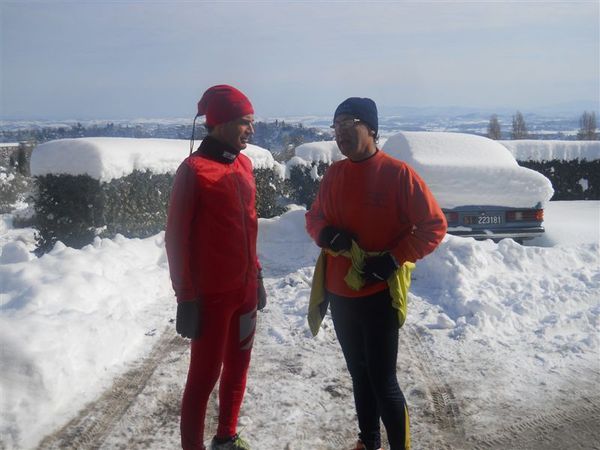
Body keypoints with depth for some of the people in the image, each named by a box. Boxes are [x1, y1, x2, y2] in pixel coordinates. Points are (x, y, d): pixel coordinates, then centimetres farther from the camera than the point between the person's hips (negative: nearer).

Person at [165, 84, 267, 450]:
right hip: (212, 295, -7)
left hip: (245, 289, 7)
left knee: (238, 366, 18)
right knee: (205, 375, 4)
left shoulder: (244, 164, 7)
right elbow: (177, 239, -13)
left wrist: (257, 275, 16)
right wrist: (186, 297, -13)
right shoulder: (194, 169, -14)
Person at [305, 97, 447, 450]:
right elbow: (314, 218, 14)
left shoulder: (398, 173, -13)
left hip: (380, 295, -5)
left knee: (383, 381, -1)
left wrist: (394, 259, -19)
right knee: (359, 375, 18)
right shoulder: (333, 174, 4)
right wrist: (327, 235, -8)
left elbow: (434, 225, -10)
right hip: (340, 293, 6)